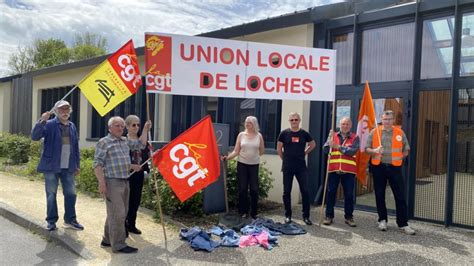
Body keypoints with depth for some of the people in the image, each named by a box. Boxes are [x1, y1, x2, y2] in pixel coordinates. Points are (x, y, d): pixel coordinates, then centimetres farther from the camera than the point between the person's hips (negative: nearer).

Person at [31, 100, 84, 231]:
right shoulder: (49, 125, -4)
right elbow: (35, 136, -17)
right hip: (51, 166, -4)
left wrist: (77, 165, 12)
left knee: (71, 194, 8)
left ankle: (70, 220, 21)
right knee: (51, 194, 6)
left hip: (68, 167, 4)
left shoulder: (72, 126, 11)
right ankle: (51, 221, 18)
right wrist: (42, 121, -28)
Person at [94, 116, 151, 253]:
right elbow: (97, 164, -12)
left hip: (125, 182, 8)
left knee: (121, 213, 15)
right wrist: (101, 182, -19)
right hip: (112, 182, -8)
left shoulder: (126, 141, 14)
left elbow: (140, 144, 23)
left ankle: (108, 239, 28)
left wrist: (145, 129, 16)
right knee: (117, 214, -7)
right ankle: (118, 245, 3)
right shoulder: (104, 142, -8)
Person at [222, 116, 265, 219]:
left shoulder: (259, 136, 0)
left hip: (254, 165, 0)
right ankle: (243, 211, 18)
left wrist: (253, 156, 9)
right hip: (242, 164, 0)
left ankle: (253, 212, 14)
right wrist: (227, 157, -15)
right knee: (242, 188, 4)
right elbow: (236, 151, -3)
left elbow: (262, 151, 11)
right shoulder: (241, 135, 0)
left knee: (254, 189, 1)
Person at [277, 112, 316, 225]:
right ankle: (288, 215, 18)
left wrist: (304, 153, 9)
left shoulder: (304, 133, 2)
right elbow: (279, 148, 7)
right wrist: (285, 159, 7)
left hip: (301, 167, 1)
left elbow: (313, 144, 18)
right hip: (287, 167, -1)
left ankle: (306, 216, 11)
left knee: (305, 191, -1)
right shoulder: (284, 133, -1)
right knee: (287, 191, 5)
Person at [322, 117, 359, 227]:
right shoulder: (333, 136, 10)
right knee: (331, 193, 4)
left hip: (348, 170, -1)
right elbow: (325, 149, 0)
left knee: (349, 194, 5)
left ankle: (349, 217, 19)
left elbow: (353, 151, -11)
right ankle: (329, 216, 15)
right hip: (333, 169, 1)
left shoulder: (355, 138, 5)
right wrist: (330, 139, -14)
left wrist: (338, 146, -15)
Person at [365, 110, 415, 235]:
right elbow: (367, 148, 2)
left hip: (394, 167, 0)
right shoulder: (374, 132, 2)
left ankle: (403, 224, 9)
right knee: (379, 195, 9)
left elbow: (406, 150, 11)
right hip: (378, 167, 0)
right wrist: (375, 151, -17)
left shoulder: (399, 132, 4)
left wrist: (398, 157, -2)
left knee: (400, 196, 0)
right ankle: (382, 220, 24)